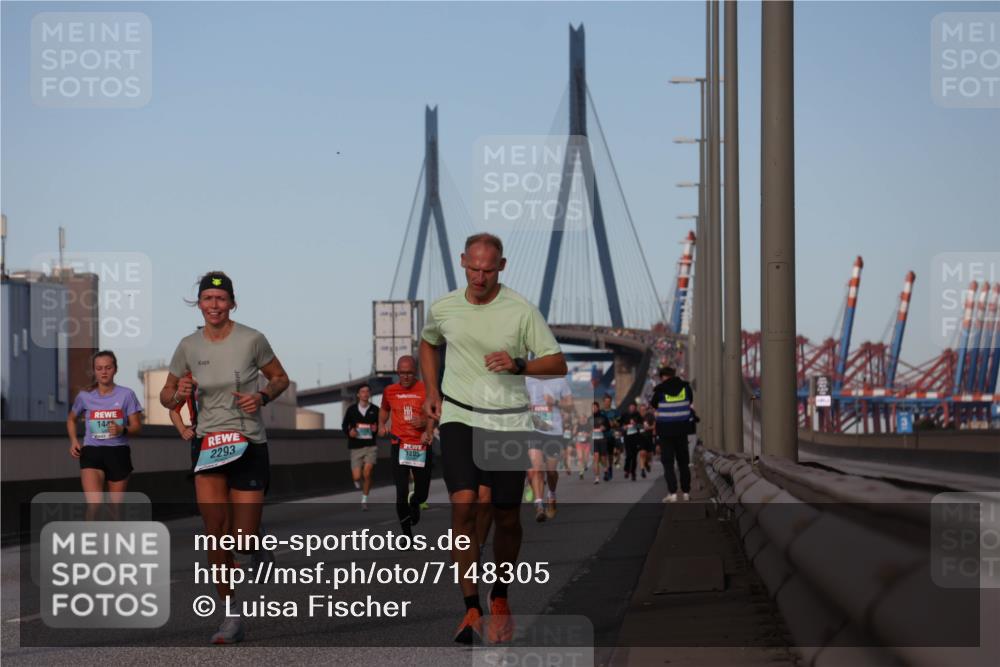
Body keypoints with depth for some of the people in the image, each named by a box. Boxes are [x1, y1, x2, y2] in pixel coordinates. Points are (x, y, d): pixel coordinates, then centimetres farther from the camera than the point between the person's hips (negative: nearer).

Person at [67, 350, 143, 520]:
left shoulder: (126, 395, -1)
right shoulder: (85, 396, 3)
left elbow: (136, 426, 0)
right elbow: (71, 419, 21)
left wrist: (122, 430, -22)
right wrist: (73, 441, 4)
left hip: (118, 453, 1)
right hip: (91, 451, -1)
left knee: (115, 509, 10)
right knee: (94, 504, -20)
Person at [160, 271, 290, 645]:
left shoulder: (251, 340, -5)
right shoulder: (188, 346, 3)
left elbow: (280, 378, 9)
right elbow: (166, 396, 13)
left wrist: (262, 397, -12)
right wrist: (178, 394, -11)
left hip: (249, 445, -2)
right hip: (208, 445, 2)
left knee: (244, 544, -6)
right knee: (216, 533, -10)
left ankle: (255, 555, 33)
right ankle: (231, 617, 2)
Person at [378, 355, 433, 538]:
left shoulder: (426, 390, -3)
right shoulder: (390, 391, 6)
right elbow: (384, 409, 27)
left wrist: (425, 422, -19)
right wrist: (381, 425, 10)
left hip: (422, 447, 0)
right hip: (399, 446, 0)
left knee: (422, 494, 9)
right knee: (401, 492, -12)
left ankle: (414, 503, 47)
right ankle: (407, 534, -1)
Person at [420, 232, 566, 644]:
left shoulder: (521, 310, -6)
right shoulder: (443, 308, 2)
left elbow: (557, 364, -5)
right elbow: (428, 344, 24)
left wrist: (517, 365, -22)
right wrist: (432, 390, 11)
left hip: (508, 422, -1)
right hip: (458, 417, 1)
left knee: (506, 517, 5)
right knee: (463, 503, -18)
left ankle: (500, 598, 29)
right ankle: (471, 609, -14)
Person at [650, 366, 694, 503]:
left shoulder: (660, 390, -10)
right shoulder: (685, 386, -1)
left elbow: (653, 405, 5)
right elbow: (690, 402, 13)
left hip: (665, 429, -3)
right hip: (682, 428, 3)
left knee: (668, 462, 0)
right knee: (683, 462, 13)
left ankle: (672, 493, -10)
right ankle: (686, 492, 14)